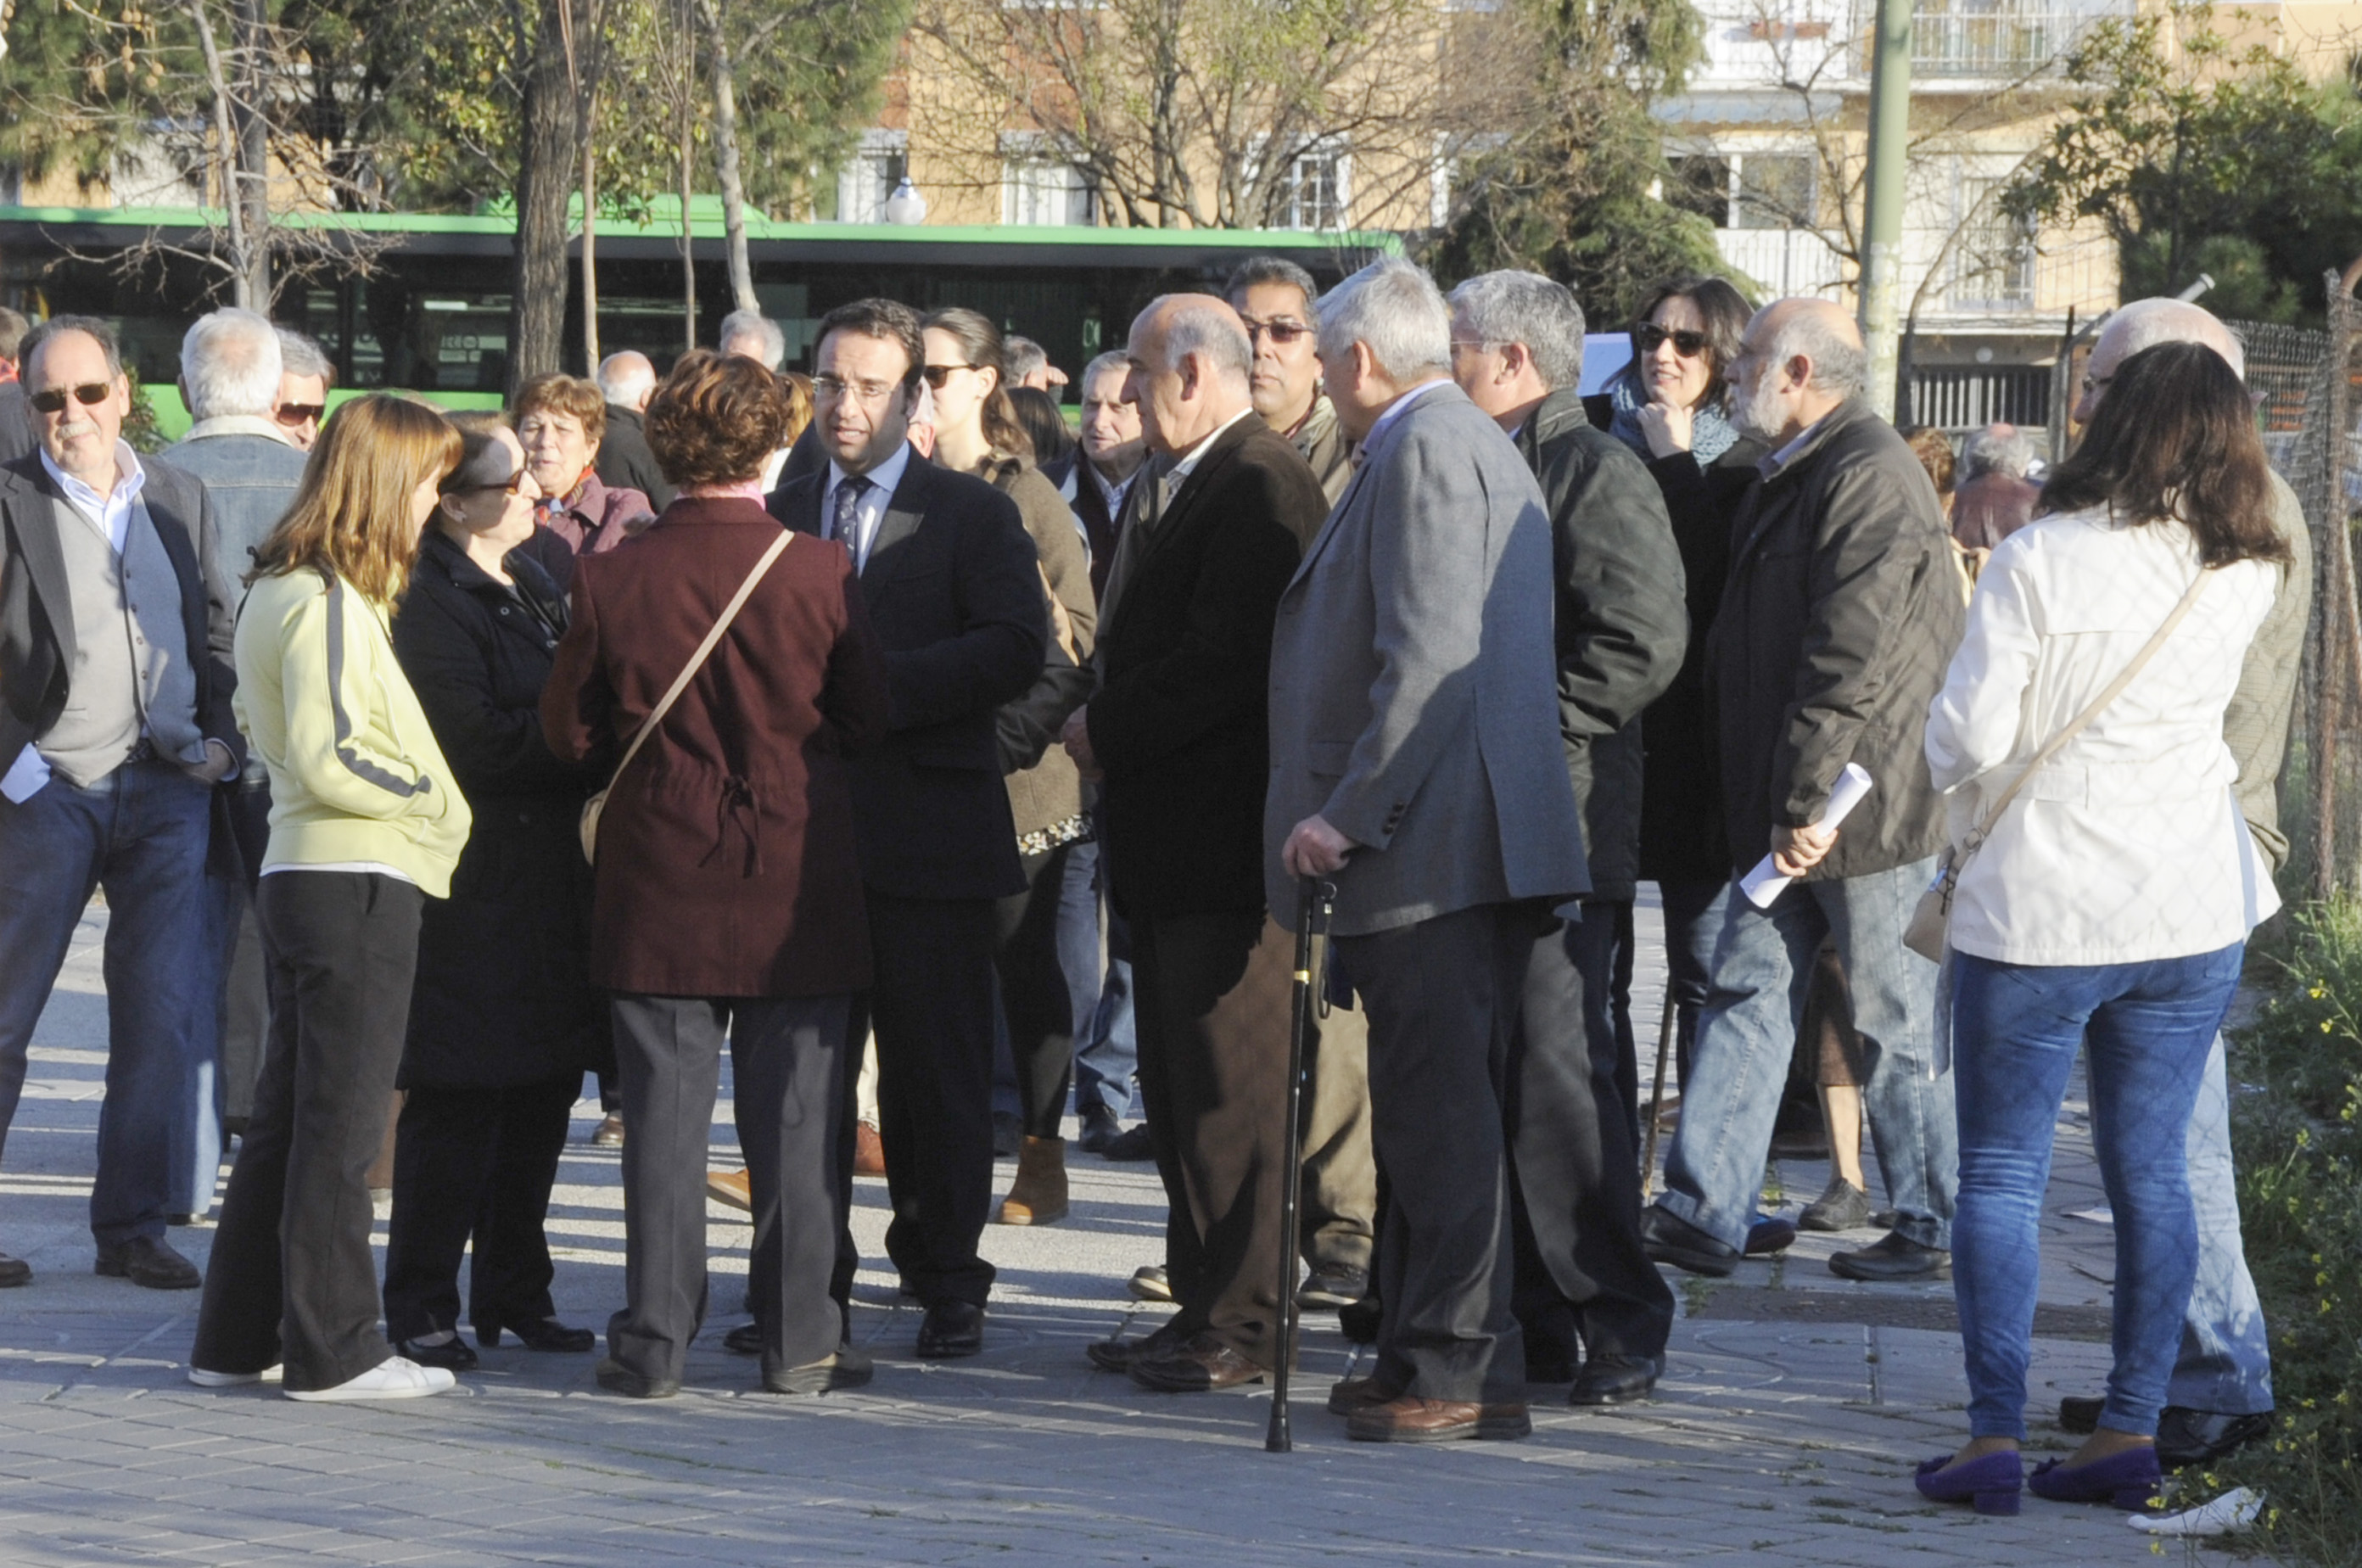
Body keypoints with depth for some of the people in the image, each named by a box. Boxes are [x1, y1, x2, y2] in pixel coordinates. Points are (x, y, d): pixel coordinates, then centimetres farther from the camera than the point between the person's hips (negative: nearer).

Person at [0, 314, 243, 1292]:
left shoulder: (182, 502, 11)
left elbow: (217, 635, 16)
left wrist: (221, 739, 2)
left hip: (167, 787, 4)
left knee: (162, 1017, 3)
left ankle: (131, 1227, 10)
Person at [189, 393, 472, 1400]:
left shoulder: (280, 592, 14)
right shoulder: (329, 602, -15)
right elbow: (328, 757, -22)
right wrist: (431, 796, -8)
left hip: (305, 874, 10)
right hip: (358, 881, -10)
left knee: (287, 1117, 13)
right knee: (342, 1125, -4)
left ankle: (237, 1341, 17)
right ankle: (333, 1350, -1)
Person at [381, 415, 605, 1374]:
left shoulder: (531, 588, 17)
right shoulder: (431, 602, -12)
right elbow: (477, 745, -20)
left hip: (547, 888, 9)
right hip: (474, 888, -9)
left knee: (542, 1092, 10)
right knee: (457, 1105, -5)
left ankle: (514, 1294, 19)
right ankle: (422, 1310, 1)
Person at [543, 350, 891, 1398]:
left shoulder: (611, 581, -8)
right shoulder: (820, 574, -10)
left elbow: (569, 732, 0)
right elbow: (872, 720, 0)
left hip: (659, 888, 1)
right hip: (798, 880, -1)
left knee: (663, 1114, 5)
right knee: (797, 1115, 6)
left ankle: (655, 1340, 6)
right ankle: (799, 1339, 9)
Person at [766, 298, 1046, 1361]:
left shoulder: (973, 516, 3)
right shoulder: (779, 516, 16)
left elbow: (1014, 650, -10)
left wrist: (874, 687, -18)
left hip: (929, 826, -4)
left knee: (936, 1067, 1)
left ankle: (947, 1282, 9)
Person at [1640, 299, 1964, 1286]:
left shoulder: (1869, 477, -18)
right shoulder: (1795, 474, 16)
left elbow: (1851, 657, -24)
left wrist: (1808, 800, -24)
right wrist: (1779, 806, 19)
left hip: (1865, 807, -10)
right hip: (1793, 807, 10)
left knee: (1898, 1022, 1)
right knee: (1749, 993, 5)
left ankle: (1933, 1229, 11)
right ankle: (1703, 1213, 5)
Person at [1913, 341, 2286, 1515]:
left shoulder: (2041, 560, -13)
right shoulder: (2242, 579, 0)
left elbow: (1966, 734, -11)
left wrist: (1972, 830, 9)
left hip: (2040, 906, -4)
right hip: (2196, 911, 4)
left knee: (2001, 1175, 4)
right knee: (2152, 1172, 10)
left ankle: (1995, 1437, -1)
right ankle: (2130, 1431, 10)